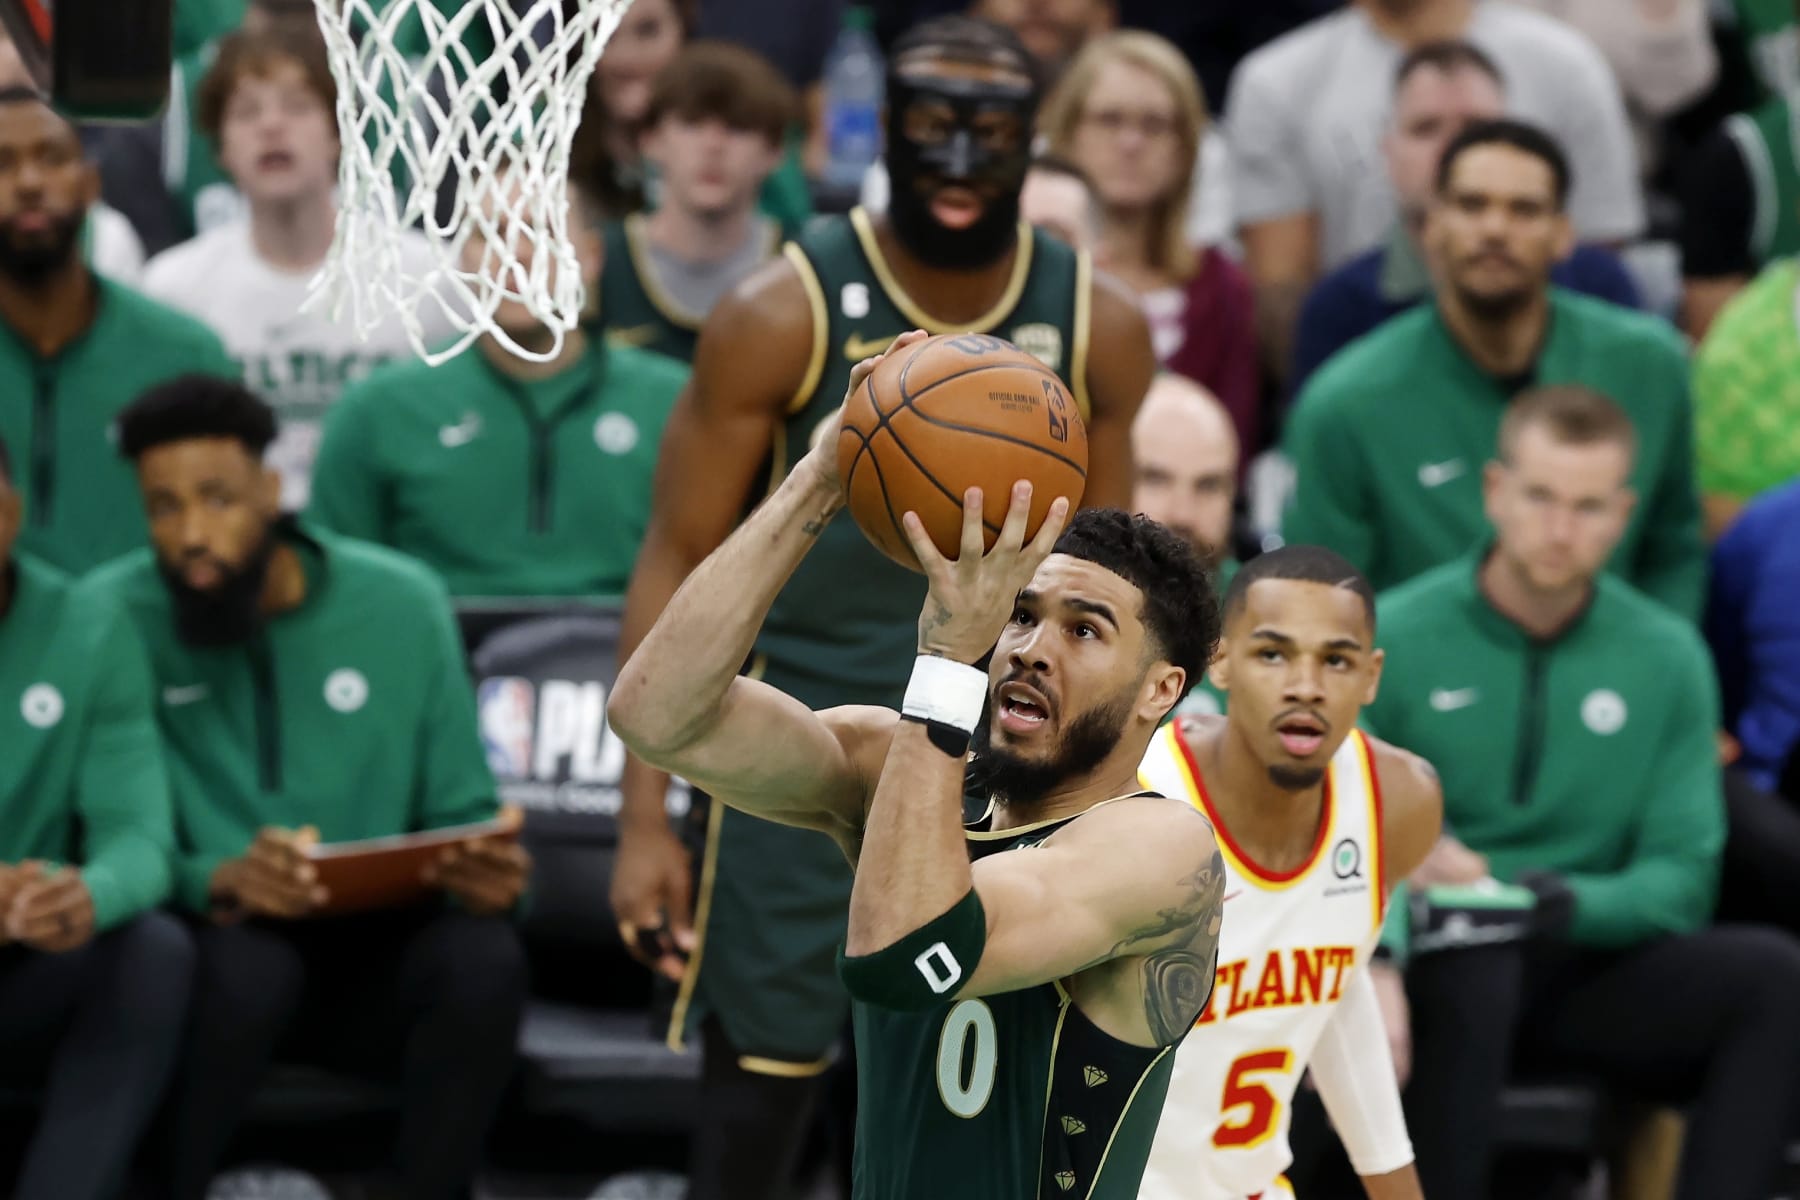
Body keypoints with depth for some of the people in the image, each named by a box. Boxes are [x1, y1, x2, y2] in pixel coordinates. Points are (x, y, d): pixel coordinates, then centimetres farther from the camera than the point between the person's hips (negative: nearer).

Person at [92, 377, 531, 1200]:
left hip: (375, 956, 2)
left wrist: (487, 872, -17)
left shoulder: (401, 605, 1)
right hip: (216, 942, -2)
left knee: (484, 960, -31)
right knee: (248, 968, -38)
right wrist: (216, 881, -32)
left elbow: (460, 816, 7)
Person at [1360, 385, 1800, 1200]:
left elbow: (1682, 877, 2)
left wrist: (1571, 904, -19)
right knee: (1473, 973, -38)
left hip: (1588, 967, 3)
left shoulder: (1667, 657, 7)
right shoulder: (1393, 638, -1)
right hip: (1432, 965, -3)